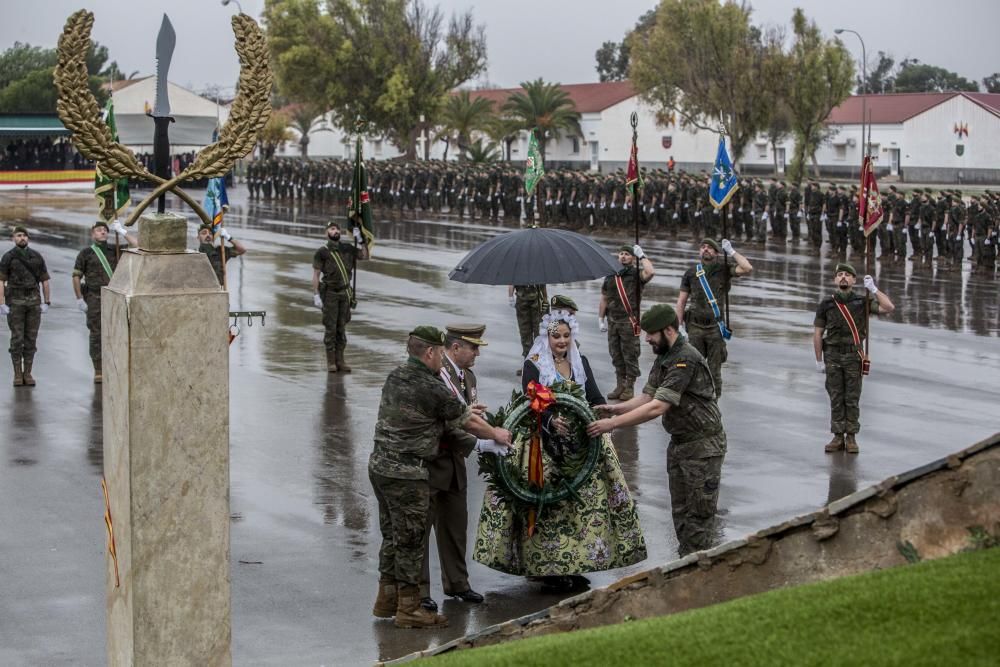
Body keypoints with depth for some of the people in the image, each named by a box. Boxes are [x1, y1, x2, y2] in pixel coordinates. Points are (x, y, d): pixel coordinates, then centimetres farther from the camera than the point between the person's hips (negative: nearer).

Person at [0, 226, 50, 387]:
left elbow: (45, 281, 8)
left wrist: (46, 303, 2)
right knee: (17, 339, -3)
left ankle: (27, 374, 8)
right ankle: (17, 375, 4)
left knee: (31, 338, 2)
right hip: (15, 301, -2)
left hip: (33, 301, 2)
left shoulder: (36, 256, 6)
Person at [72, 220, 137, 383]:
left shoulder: (114, 251, 11)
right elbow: (76, 276, 2)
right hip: (94, 298, -2)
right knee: (96, 335, -1)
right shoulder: (86, 253, 3)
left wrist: (122, 232, -2)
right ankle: (98, 371, 4)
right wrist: (79, 299, -3)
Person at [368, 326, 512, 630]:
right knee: (410, 540, 1)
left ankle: (387, 599, 27)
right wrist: (496, 434, 12)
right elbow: (467, 420, -5)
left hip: (380, 465, 9)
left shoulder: (395, 376, 9)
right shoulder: (431, 388, -17)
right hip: (407, 473, -9)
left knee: (393, 536, 18)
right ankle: (408, 609, 8)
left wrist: (465, 411, 25)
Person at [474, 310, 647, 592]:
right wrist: (551, 420, -32)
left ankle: (575, 565, 12)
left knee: (586, 500, 2)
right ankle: (548, 568, -2)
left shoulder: (581, 363, 12)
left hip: (581, 442, 5)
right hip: (546, 443, -5)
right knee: (549, 505, -8)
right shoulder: (533, 365, -2)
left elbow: (595, 397, 4)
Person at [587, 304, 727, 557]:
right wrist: (614, 409, -9)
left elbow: (657, 407, -30)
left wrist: (613, 423, -30)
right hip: (679, 444, 10)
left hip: (703, 446, -10)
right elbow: (647, 397, 7)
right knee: (680, 512, 14)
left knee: (699, 516, -5)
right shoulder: (663, 358, 7)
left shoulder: (686, 360, -24)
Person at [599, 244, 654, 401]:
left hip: (629, 321, -5)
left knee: (630, 355, -2)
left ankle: (629, 387, 4)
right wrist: (601, 319, 14)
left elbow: (649, 272, -23)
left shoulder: (636, 274, 0)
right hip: (613, 321, 5)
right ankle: (620, 385, 19)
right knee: (616, 355, 10)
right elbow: (604, 299, 19)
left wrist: (641, 255, -10)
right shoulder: (611, 276, 14)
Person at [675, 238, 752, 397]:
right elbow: (681, 301, 9)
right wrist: (679, 326, 1)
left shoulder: (723, 270, 4)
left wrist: (731, 252, -6)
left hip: (715, 327, -1)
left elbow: (747, 269, -13)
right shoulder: (691, 273, 7)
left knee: (714, 370, 0)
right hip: (695, 327, 1)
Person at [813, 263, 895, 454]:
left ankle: (851, 438, 7)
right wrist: (819, 361, 2)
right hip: (833, 355, 1)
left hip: (853, 355, -1)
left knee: (852, 398, 1)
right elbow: (817, 334, 4)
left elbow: (889, 308, -16)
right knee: (836, 398, 3)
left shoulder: (862, 301, -2)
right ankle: (838, 437, 8)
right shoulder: (826, 304, 0)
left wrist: (873, 289, -17)